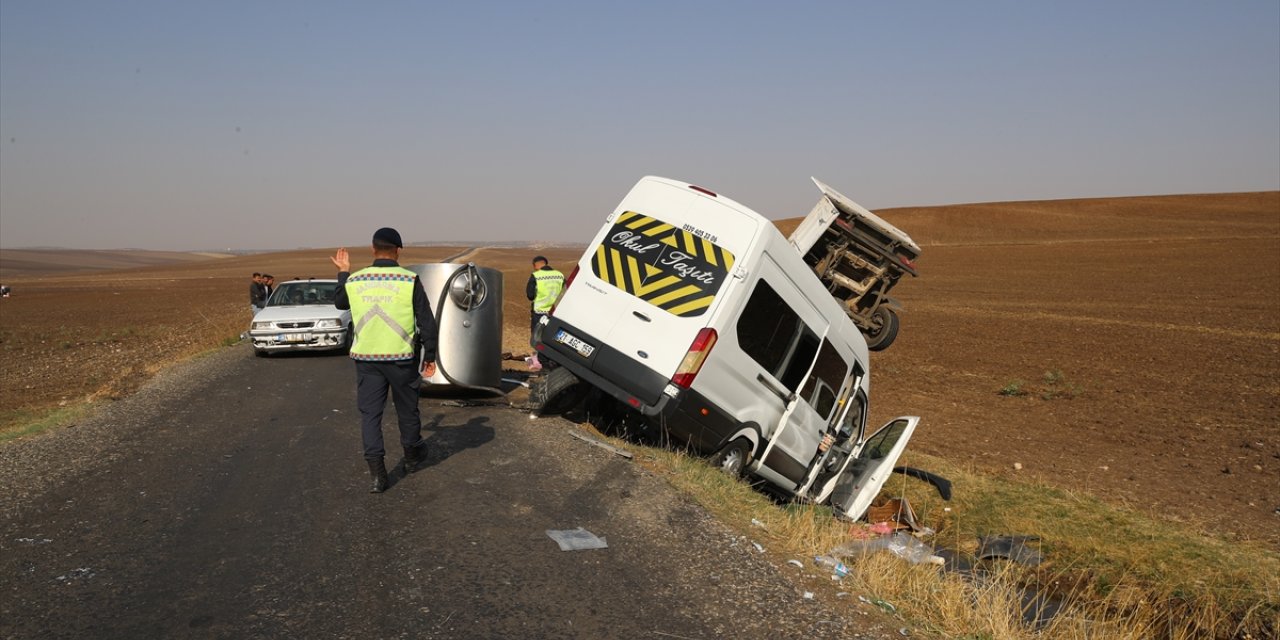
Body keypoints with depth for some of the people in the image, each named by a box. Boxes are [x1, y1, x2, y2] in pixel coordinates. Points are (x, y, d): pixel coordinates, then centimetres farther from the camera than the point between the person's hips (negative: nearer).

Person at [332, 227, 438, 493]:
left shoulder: (354, 281, -1)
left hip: (366, 359, 2)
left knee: (370, 414, 7)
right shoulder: (409, 280, -10)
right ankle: (412, 455, 37)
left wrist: (343, 273, 33)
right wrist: (430, 356, 3)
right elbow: (427, 322, -7)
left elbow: (340, 303, 22)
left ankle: (377, 473, -1)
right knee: (407, 409, 17)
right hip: (401, 358, -1)